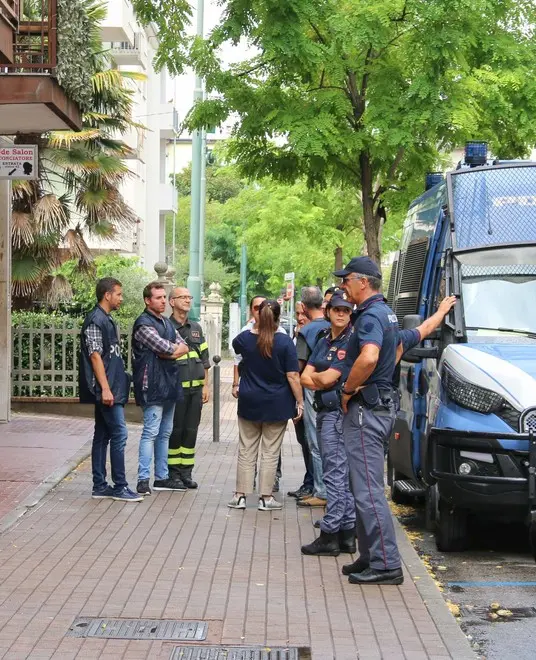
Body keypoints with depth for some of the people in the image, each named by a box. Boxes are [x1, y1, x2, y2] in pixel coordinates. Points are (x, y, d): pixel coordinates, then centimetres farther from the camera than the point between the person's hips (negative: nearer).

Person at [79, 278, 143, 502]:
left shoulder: (107, 320, 17)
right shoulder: (95, 320, -12)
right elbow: (95, 356, -17)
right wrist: (105, 389, -21)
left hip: (112, 388, 10)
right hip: (106, 389, -10)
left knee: (102, 436, 9)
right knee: (119, 434, -9)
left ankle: (100, 486, 12)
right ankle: (119, 487, -5)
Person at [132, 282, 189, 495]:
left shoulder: (167, 323, 18)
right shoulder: (144, 324, -10)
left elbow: (183, 347, 10)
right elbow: (166, 348, -19)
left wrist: (171, 351, -9)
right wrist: (176, 348, 1)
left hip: (169, 385, 9)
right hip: (153, 385, -9)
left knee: (165, 433, 12)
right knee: (151, 433, -10)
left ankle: (162, 477, 18)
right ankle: (143, 479, -9)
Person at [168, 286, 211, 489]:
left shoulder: (196, 328, 14)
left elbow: (204, 360, 17)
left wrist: (205, 385, 11)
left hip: (196, 388, 5)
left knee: (191, 430, 6)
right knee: (175, 430, 0)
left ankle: (186, 472, 13)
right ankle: (173, 471, 10)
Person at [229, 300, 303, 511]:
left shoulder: (245, 338, -3)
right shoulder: (284, 341, -12)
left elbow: (236, 345, 24)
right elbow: (292, 376, -12)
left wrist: (255, 328, 26)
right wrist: (299, 402, -4)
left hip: (249, 402, 2)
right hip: (276, 404, -2)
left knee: (246, 452, 11)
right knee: (270, 453, 6)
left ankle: (240, 495, 13)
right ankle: (265, 497, 9)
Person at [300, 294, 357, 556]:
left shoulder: (352, 341, -11)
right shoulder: (324, 340, 16)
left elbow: (328, 377, -17)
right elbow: (305, 377, 9)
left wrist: (317, 377, 4)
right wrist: (323, 381, -9)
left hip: (339, 411, -9)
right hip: (324, 410, 9)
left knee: (335, 473, -8)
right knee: (343, 474, 11)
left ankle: (329, 534, -7)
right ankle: (347, 532, 16)